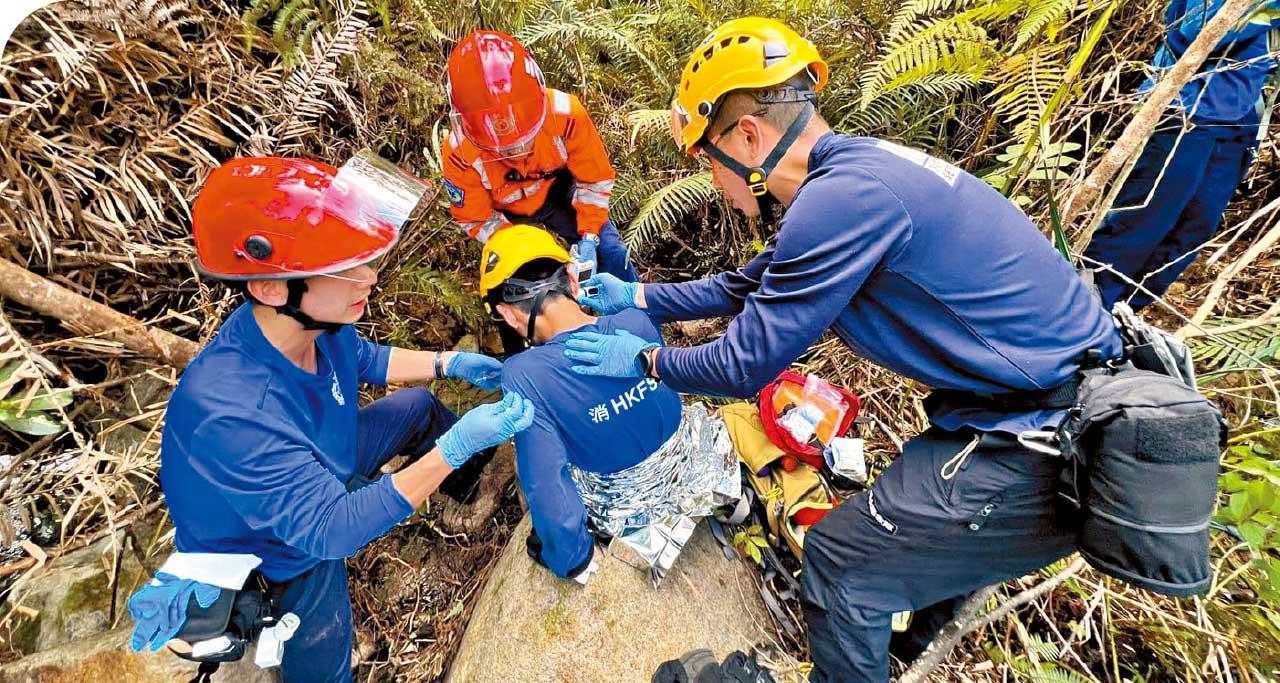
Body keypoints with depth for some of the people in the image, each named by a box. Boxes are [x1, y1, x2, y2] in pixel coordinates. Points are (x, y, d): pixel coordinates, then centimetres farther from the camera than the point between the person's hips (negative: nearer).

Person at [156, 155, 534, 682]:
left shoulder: (315, 318, -23)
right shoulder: (229, 415, -42)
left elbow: (365, 361, 0)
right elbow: (332, 528, -35)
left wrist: (448, 362, -10)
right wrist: (453, 449, -41)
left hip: (322, 467, 6)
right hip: (276, 548, -5)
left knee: (418, 406, 13)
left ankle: (465, 474, 42)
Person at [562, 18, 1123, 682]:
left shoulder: (845, 194, -26)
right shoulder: (850, 171, 6)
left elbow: (743, 365, -20)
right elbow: (744, 286, 14)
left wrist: (641, 359, -2)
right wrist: (634, 296, 18)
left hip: (1045, 440, -9)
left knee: (840, 559, 1)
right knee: (913, 510, 28)